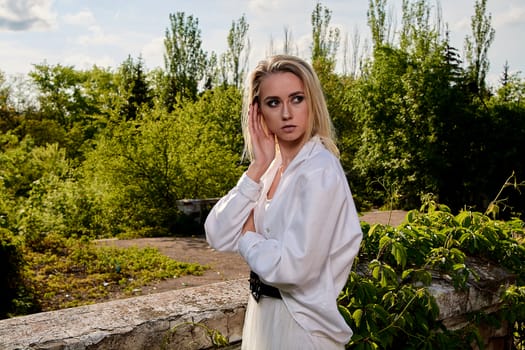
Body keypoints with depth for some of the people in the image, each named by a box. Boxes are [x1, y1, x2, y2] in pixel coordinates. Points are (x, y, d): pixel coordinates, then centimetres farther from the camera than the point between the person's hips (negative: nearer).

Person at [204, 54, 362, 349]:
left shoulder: (320, 170, -21)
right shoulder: (271, 167, 2)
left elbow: (292, 267, -27)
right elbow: (218, 237, -7)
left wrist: (246, 236, -10)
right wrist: (258, 167, -13)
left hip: (300, 323, -7)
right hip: (264, 312, 7)